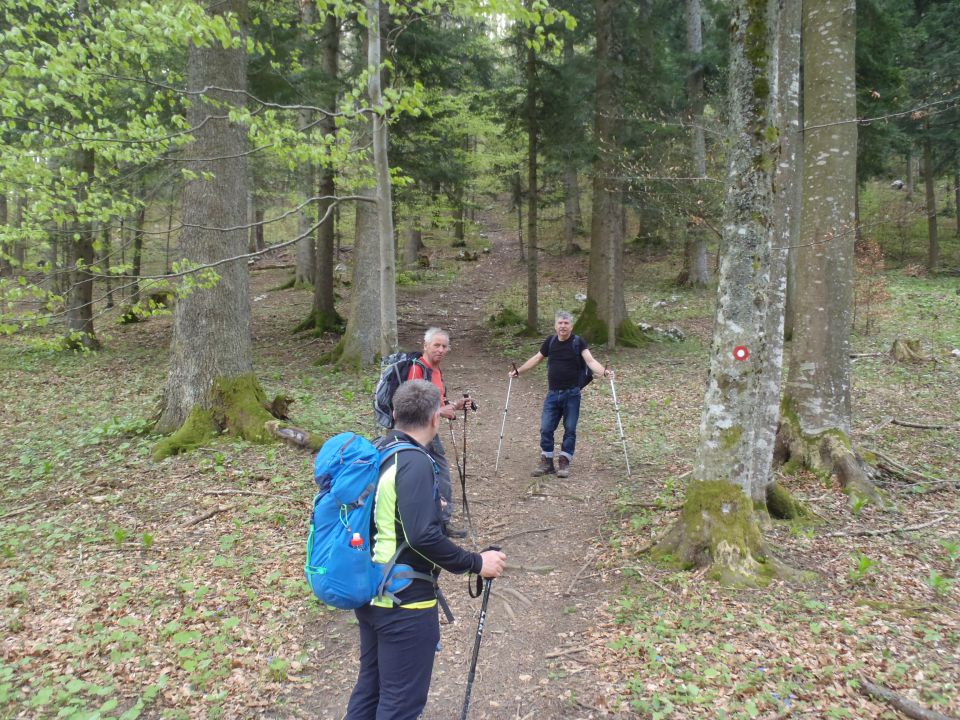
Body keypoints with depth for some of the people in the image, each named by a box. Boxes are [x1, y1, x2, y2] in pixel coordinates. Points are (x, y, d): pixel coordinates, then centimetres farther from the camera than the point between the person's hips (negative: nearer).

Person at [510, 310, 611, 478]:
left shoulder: (578, 342, -6)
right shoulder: (550, 341, 6)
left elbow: (590, 360, -17)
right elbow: (537, 358, 19)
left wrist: (603, 372, -35)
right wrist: (518, 371, 20)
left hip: (572, 394, -3)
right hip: (552, 394, 3)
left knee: (570, 429, 3)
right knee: (546, 428, 2)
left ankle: (564, 463, 13)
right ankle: (546, 462, 14)